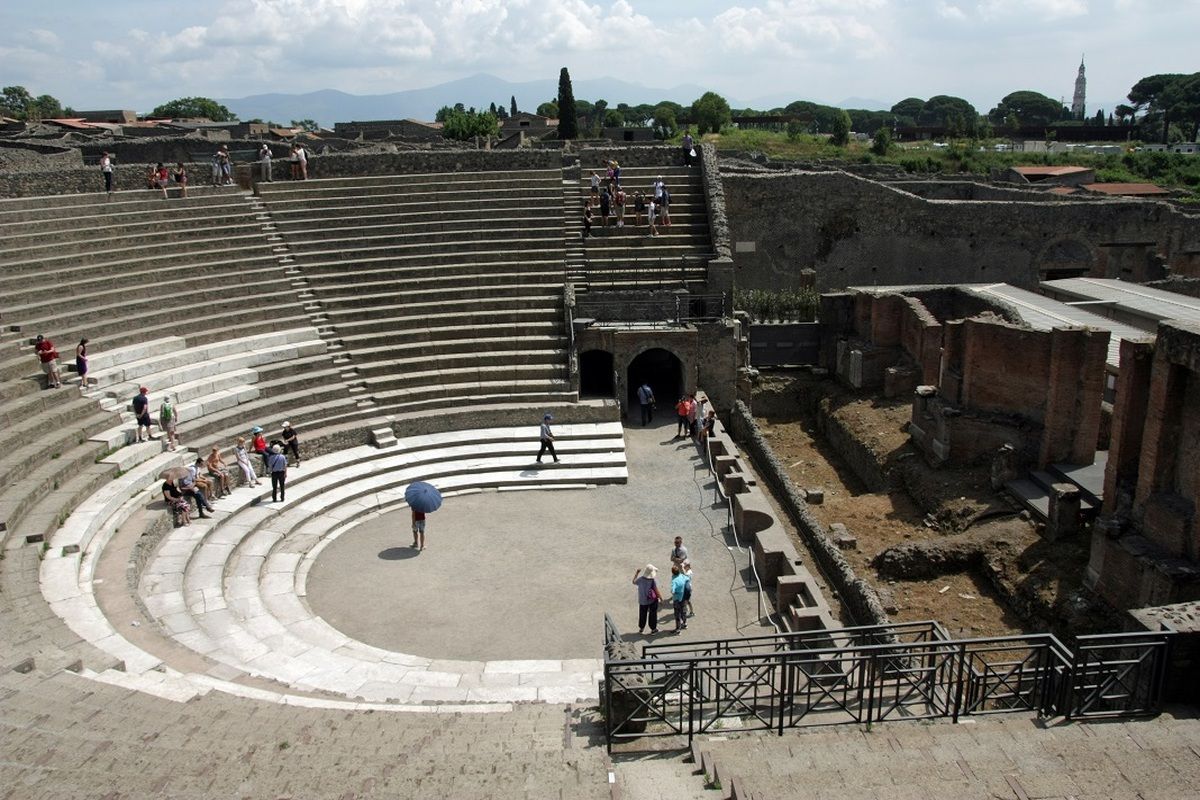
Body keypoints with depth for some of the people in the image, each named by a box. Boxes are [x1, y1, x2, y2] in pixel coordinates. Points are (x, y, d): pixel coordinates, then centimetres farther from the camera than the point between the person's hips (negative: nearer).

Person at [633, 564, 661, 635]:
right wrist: (660, 597, -1)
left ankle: (641, 628, 33)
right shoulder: (653, 581, -23)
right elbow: (656, 591, -18)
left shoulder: (640, 579, -15)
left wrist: (636, 573, 14)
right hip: (653, 600, -3)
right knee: (653, 614, 15)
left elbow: (634, 582, 6)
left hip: (643, 600, 3)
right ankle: (653, 629, 25)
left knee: (642, 614, 19)